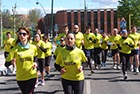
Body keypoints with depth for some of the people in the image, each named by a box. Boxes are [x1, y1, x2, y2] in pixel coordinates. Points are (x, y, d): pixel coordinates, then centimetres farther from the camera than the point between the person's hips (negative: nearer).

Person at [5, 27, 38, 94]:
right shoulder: (15, 49, -10)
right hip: (20, 77, 0)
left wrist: (35, 62, 1)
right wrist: (11, 62, -34)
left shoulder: (33, 48, -2)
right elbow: (6, 64, -12)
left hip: (32, 76, 0)